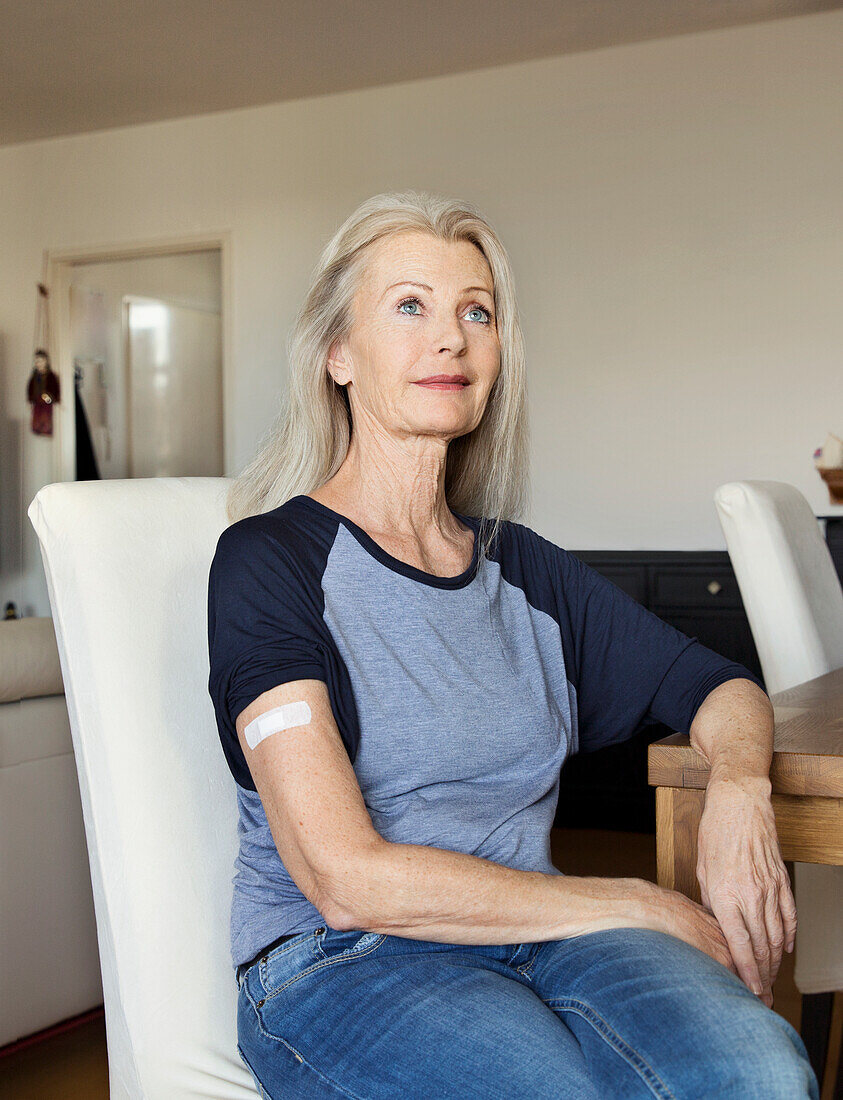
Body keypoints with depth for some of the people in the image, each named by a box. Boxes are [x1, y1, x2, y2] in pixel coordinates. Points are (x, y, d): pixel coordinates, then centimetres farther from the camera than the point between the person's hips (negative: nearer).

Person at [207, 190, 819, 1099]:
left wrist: (738, 787, -5)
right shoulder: (269, 557, -6)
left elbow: (723, 687, 21)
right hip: (335, 961, -4)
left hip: (537, 932, 4)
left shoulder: (521, 566, 12)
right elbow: (346, 878, -15)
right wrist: (646, 908, -12)